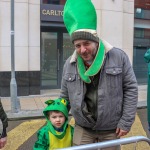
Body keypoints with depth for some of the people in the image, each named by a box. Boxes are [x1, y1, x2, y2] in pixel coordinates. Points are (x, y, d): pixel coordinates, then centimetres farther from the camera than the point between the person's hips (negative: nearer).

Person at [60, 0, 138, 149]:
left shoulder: (118, 56, -10)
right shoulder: (69, 64, -3)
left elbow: (131, 89, -6)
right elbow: (65, 97, 7)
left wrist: (126, 122, -8)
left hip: (111, 129, -1)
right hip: (82, 128, 2)